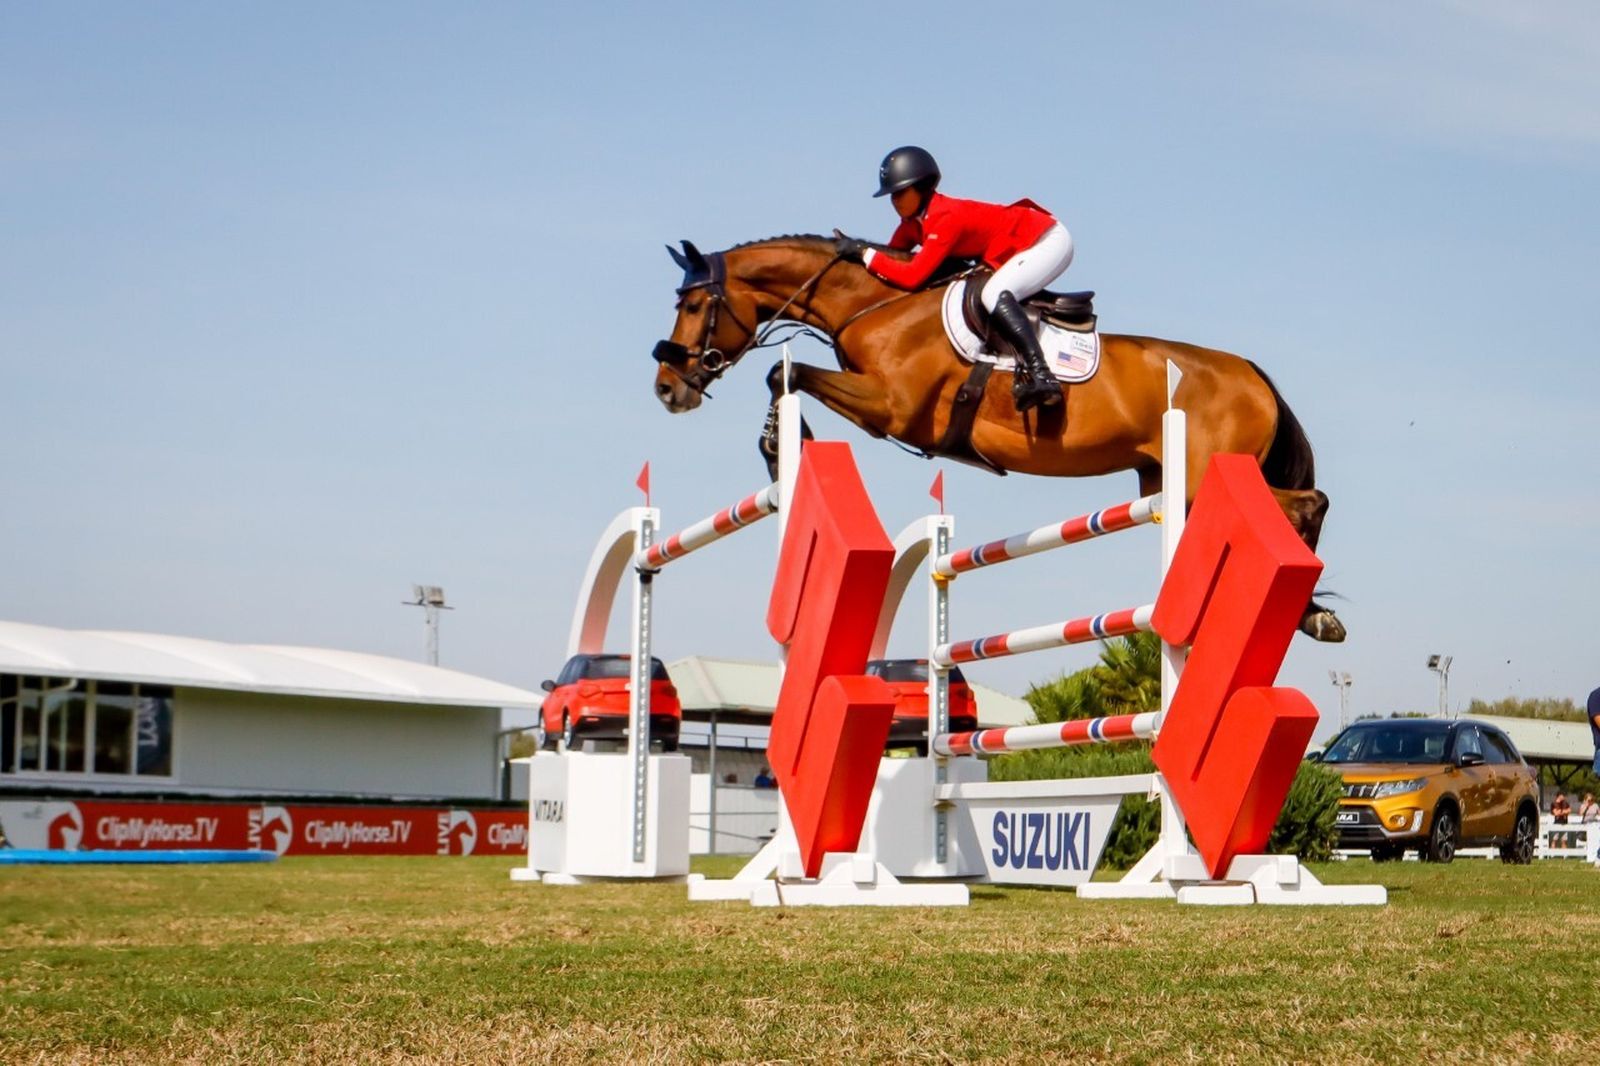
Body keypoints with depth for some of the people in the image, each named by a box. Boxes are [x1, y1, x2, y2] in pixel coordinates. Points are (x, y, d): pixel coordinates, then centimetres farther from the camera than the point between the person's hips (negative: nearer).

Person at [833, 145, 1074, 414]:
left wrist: (863, 252, -29)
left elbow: (912, 276, -33)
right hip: (1018, 248, 10)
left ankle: (1041, 376, -36)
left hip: (1049, 241, -10)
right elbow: (892, 257, 6)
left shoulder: (947, 218, -28)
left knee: (994, 294, -30)